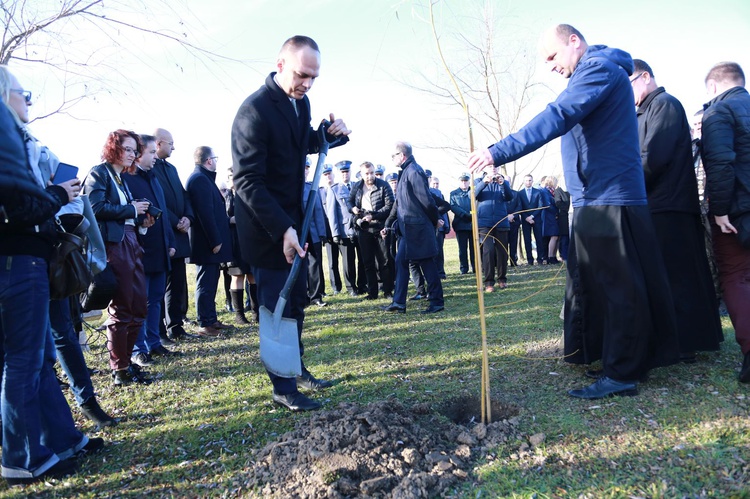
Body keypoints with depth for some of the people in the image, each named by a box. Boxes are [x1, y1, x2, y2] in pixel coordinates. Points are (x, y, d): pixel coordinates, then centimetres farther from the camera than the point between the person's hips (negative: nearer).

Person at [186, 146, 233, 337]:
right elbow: (206, 213, -22)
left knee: (210, 281, 15)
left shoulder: (203, 178, 16)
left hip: (209, 242, 10)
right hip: (207, 243, -10)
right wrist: (215, 241, -22)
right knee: (206, 283, -3)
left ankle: (211, 319, 24)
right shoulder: (200, 179, -16)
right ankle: (205, 325, 4)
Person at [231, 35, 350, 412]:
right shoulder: (254, 110, -20)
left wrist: (331, 134, 0)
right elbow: (248, 181, -23)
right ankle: (283, 389, 14)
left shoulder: (300, 101, 5)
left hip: (292, 219, 8)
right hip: (267, 226, -8)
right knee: (277, 305, 0)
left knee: (297, 299, 16)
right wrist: (282, 229, -29)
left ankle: (296, 369, 32)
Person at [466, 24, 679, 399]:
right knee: (589, 285, 13)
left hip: (609, 201, -10)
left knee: (617, 288, -6)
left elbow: (556, 118, -24)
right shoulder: (595, 73, 22)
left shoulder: (599, 68, -10)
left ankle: (621, 374, 2)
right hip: (596, 200, 10)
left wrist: (498, 153, -30)